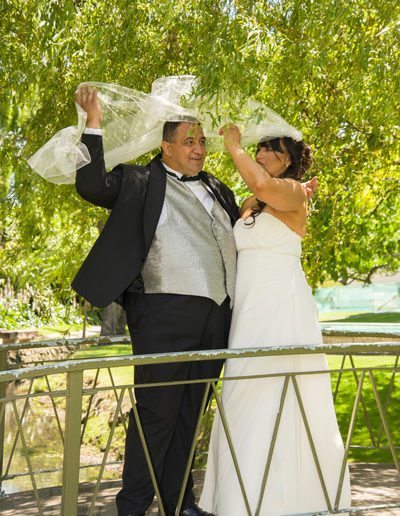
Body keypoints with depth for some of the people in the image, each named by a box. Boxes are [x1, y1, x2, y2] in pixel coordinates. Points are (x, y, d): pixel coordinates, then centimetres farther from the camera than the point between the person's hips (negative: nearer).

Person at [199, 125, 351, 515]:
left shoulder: (293, 192, -4)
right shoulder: (248, 205, 18)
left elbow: (262, 184, -25)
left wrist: (232, 146, -12)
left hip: (281, 306, -7)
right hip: (249, 307, 7)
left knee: (279, 400, -9)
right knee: (248, 401, 6)